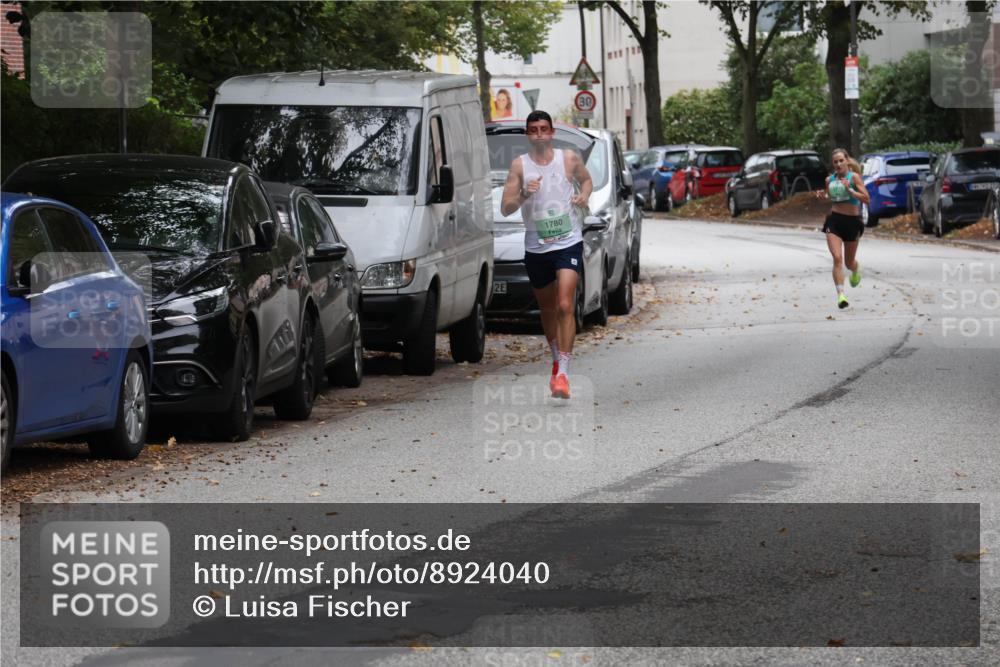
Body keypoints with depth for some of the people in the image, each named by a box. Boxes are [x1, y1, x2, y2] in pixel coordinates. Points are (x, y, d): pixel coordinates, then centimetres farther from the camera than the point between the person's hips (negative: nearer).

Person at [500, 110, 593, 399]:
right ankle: (557, 359, 39)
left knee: (565, 307, -17)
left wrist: (584, 196, -1)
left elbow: (586, 180, 21)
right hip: (536, 247, 2)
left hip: (568, 244, -2)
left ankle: (562, 374, -20)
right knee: (547, 309, 16)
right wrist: (524, 194, -22)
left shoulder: (569, 158, 0)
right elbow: (505, 208, -3)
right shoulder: (519, 165, -1)